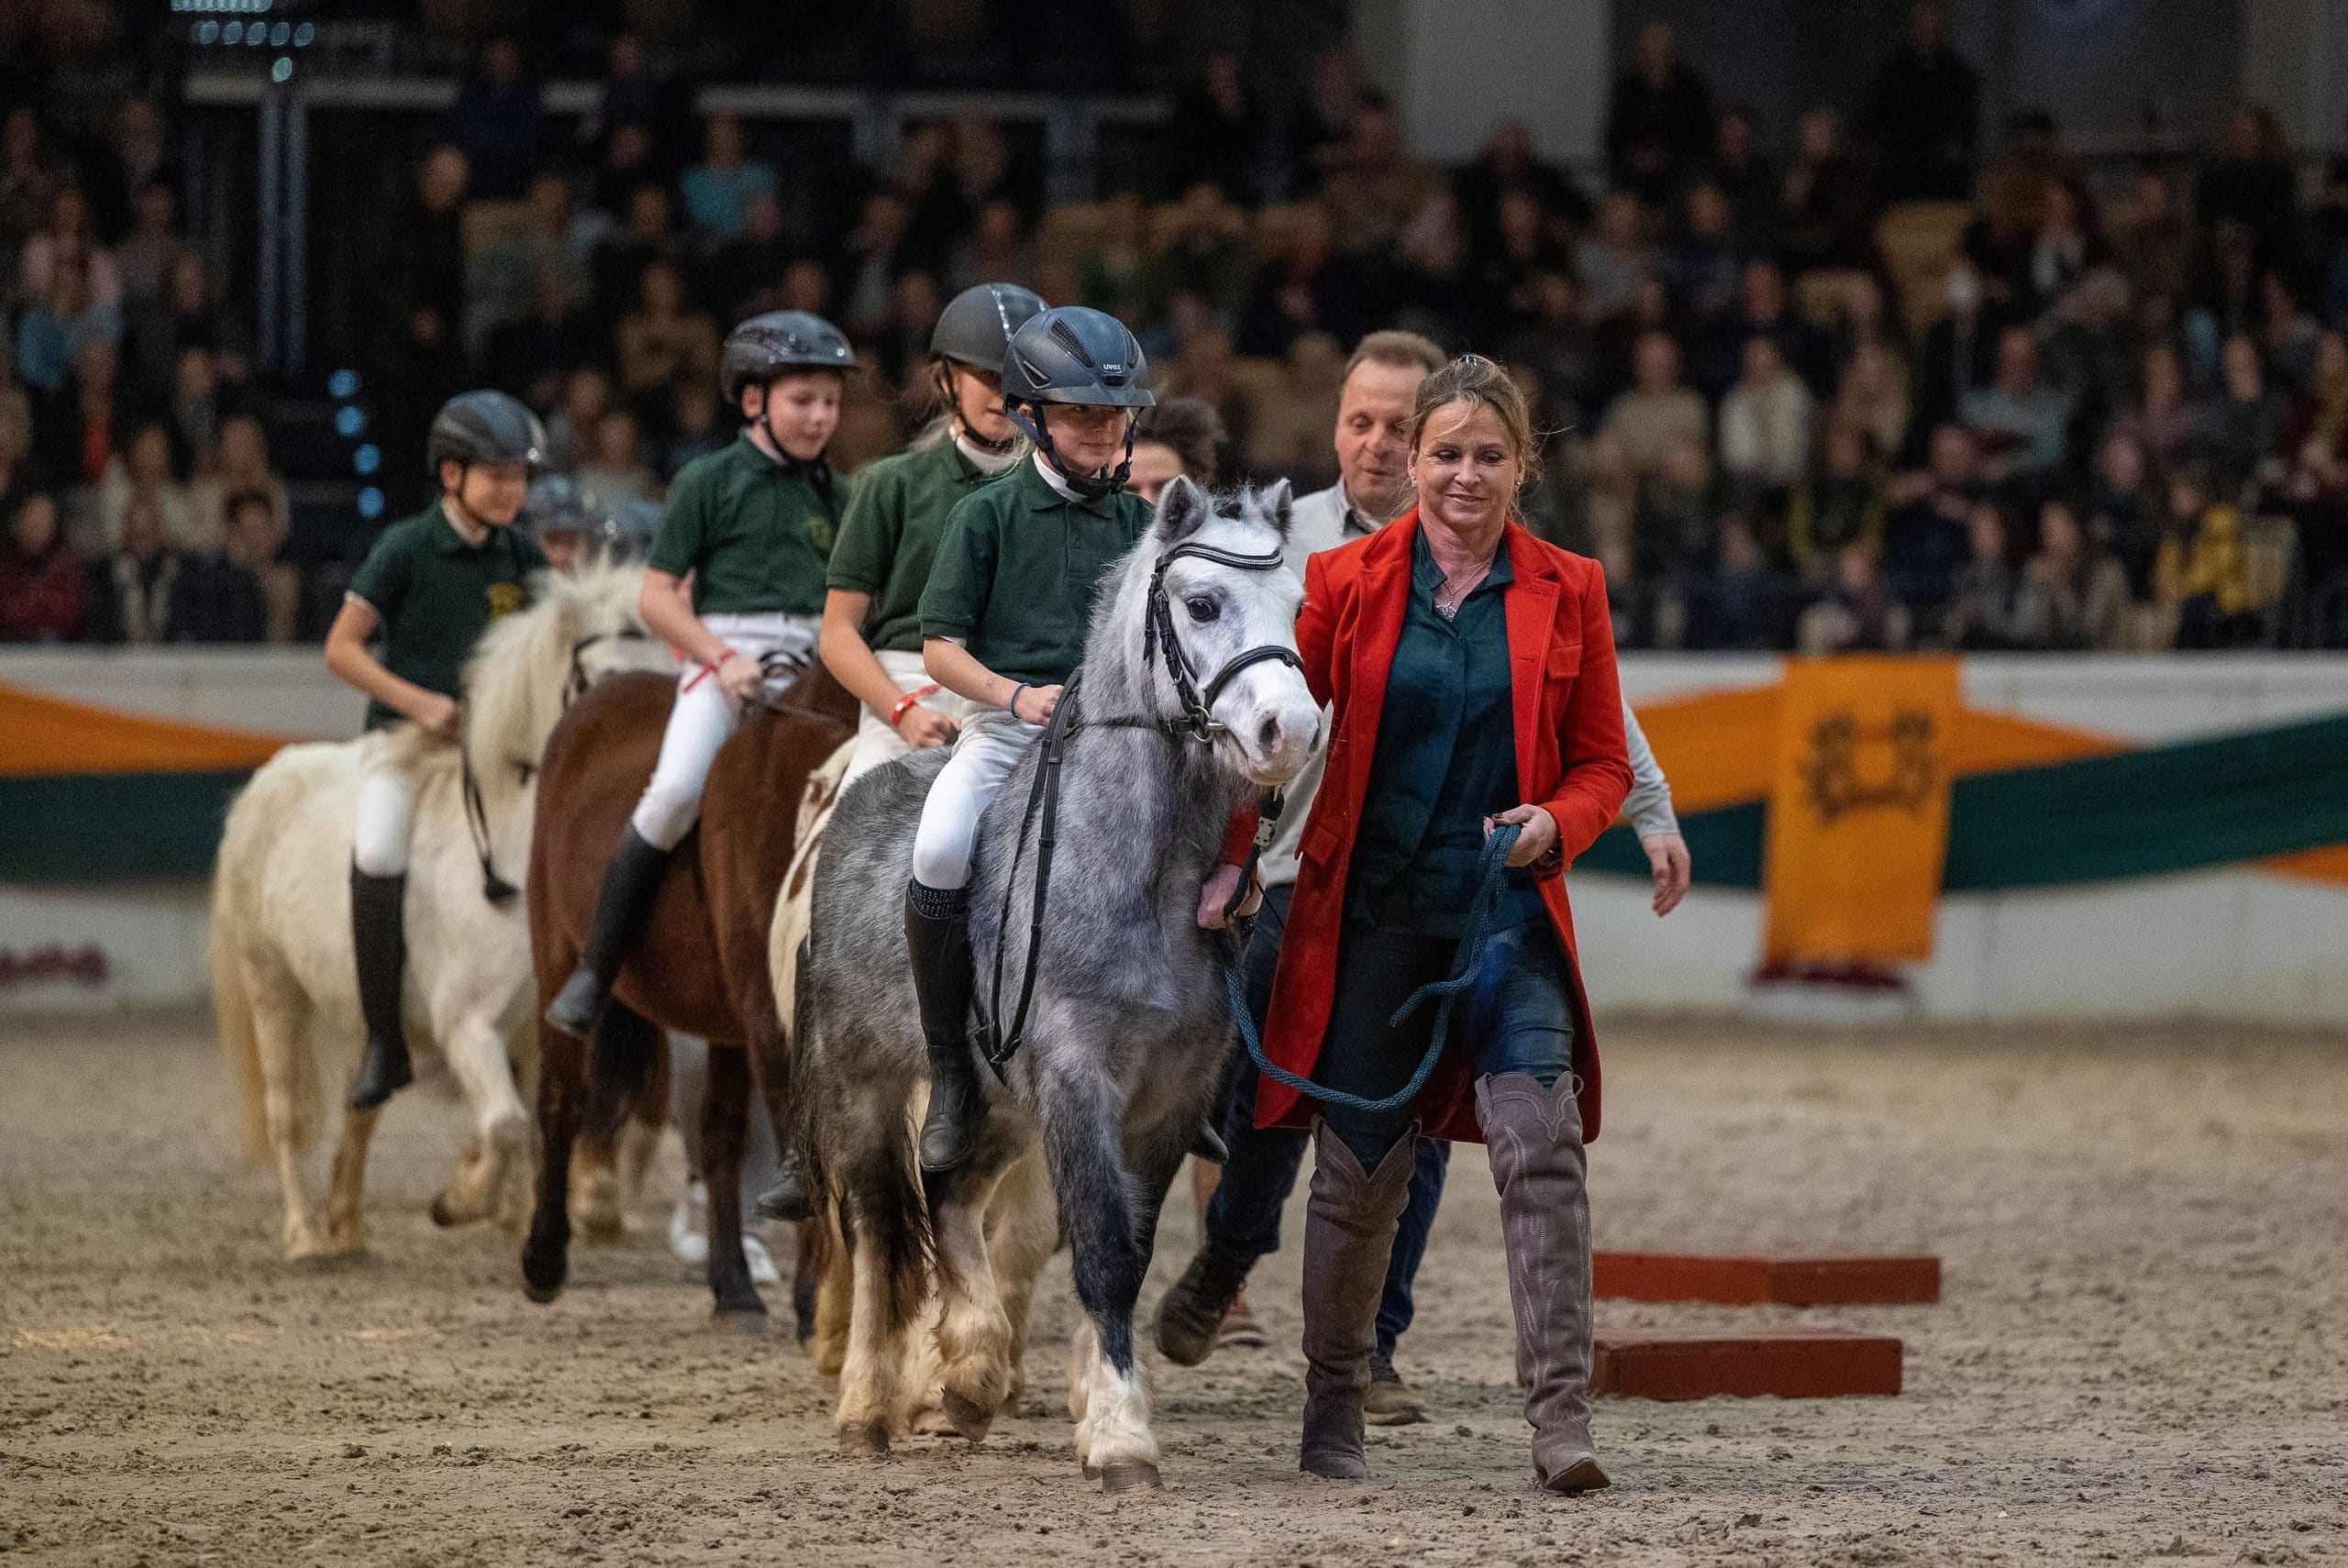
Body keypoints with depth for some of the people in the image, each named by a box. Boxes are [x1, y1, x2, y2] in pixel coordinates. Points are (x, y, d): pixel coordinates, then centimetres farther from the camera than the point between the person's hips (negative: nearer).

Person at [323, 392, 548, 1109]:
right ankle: (383, 1043, -22)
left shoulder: (522, 557, 8)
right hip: (405, 737, -5)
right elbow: (342, 647, -4)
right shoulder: (405, 549, -4)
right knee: (379, 857, -29)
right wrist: (419, 702, -14)